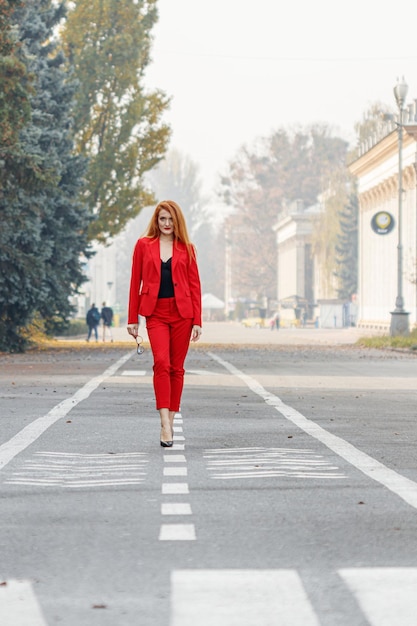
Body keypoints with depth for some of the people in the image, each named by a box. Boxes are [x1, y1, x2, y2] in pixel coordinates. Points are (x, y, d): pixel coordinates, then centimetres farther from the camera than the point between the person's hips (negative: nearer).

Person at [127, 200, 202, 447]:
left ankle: (171, 420, 15)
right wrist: (133, 319, 4)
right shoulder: (144, 245, 6)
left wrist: (197, 320, -1)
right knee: (161, 362, -18)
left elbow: (195, 285, 6)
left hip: (182, 312, 1)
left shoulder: (186, 248, 7)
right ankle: (165, 424, -24)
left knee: (177, 367, 4)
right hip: (156, 313, -1)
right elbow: (136, 283, 7)